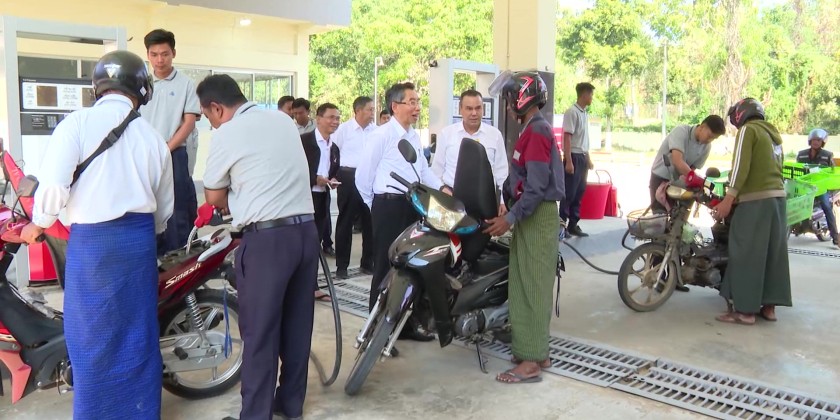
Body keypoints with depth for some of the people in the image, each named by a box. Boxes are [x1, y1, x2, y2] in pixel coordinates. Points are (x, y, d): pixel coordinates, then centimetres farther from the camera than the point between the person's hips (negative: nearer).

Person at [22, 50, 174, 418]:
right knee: (138, 332, 13)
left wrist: (38, 224, 5)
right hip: (139, 238, 4)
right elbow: (165, 207, 13)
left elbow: (53, 185, -15)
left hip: (91, 240, -3)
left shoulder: (77, 123, -6)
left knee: (92, 335, 10)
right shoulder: (152, 136, 7)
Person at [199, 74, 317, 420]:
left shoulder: (226, 134, -5)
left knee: (259, 332, 2)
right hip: (306, 229, 7)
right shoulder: (283, 119, 13)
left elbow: (214, 197, 3)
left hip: (266, 238, -7)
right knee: (297, 324, 15)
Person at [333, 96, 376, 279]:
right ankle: (341, 266, 10)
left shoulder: (375, 130, 5)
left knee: (370, 221, 10)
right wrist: (334, 174, -2)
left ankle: (367, 263, 23)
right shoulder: (344, 129, -3)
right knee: (345, 222, 4)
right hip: (349, 177, -3)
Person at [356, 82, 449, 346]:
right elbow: (363, 176, -8)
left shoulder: (414, 136, 14)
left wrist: (441, 188, 5)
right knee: (386, 268, -2)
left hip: (412, 206, 8)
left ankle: (406, 322, 27)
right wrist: (379, 206, 2)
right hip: (389, 207, -8)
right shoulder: (381, 135, -10)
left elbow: (424, 170, 21)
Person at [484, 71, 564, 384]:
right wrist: (510, 213, 20)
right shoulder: (533, 130, 17)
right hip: (529, 216, 10)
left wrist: (510, 218, -22)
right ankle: (535, 352, 22)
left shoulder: (537, 130, -15)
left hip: (537, 217, -10)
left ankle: (531, 361, 0)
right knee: (524, 286, 13)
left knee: (532, 288, -6)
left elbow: (537, 185, -22)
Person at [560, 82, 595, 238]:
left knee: (579, 193, 11)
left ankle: (573, 225, 18)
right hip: (574, 157, -9)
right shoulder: (572, 112, -13)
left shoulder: (585, 113, 13)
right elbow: (567, 137, -17)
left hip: (582, 157, 9)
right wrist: (568, 161, -21)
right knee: (569, 193, -5)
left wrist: (588, 159, 20)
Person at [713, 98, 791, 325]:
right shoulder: (772, 133, 22)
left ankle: (745, 309, -5)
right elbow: (773, 166, 20)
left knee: (747, 254, -6)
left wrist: (728, 199, -17)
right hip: (777, 196, 9)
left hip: (755, 199, -9)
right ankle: (769, 306, 14)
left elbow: (741, 165, -13)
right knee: (773, 252, 9)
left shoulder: (748, 130, -3)